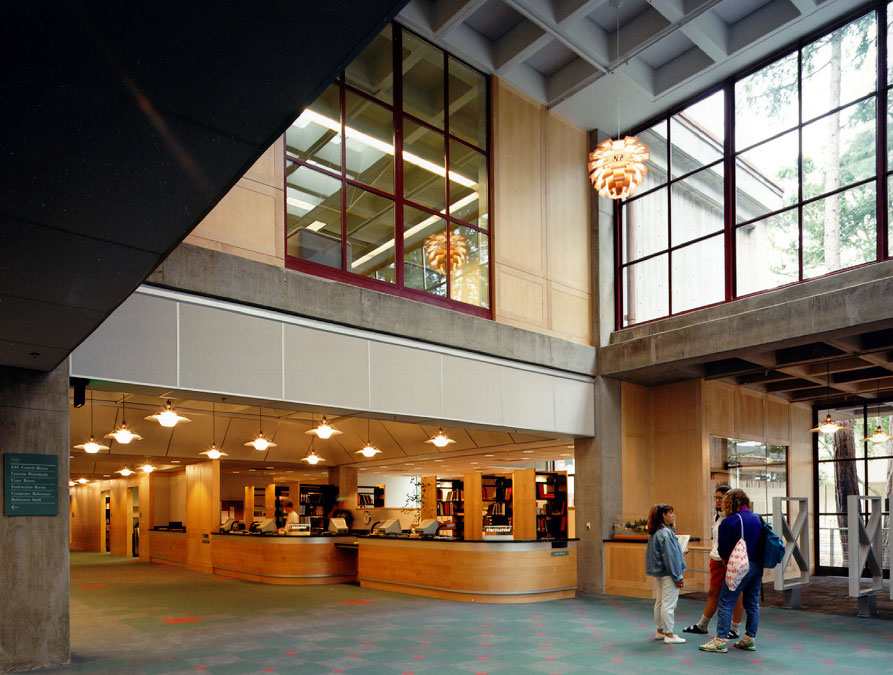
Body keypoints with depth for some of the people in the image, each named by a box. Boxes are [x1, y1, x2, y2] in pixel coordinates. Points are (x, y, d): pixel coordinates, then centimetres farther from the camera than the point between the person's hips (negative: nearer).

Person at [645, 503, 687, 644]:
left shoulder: (653, 533, 10)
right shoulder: (665, 533, -19)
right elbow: (670, 556, -19)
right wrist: (677, 577, -14)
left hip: (658, 573, 9)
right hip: (667, 574, -9)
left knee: (659, 602, 15)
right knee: (669, 603, -3)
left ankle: (660, 631, 25)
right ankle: (669, 634, 1)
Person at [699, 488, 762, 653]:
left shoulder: (730, 521, -11)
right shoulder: (757, 518, 7)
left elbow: (722, 548, -5)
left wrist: (726, 558, 15)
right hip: (757, 565, 7)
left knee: (726, 603, -2)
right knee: (752, 603, 14)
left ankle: (720, 641, -2)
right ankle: (749, 639, 21)